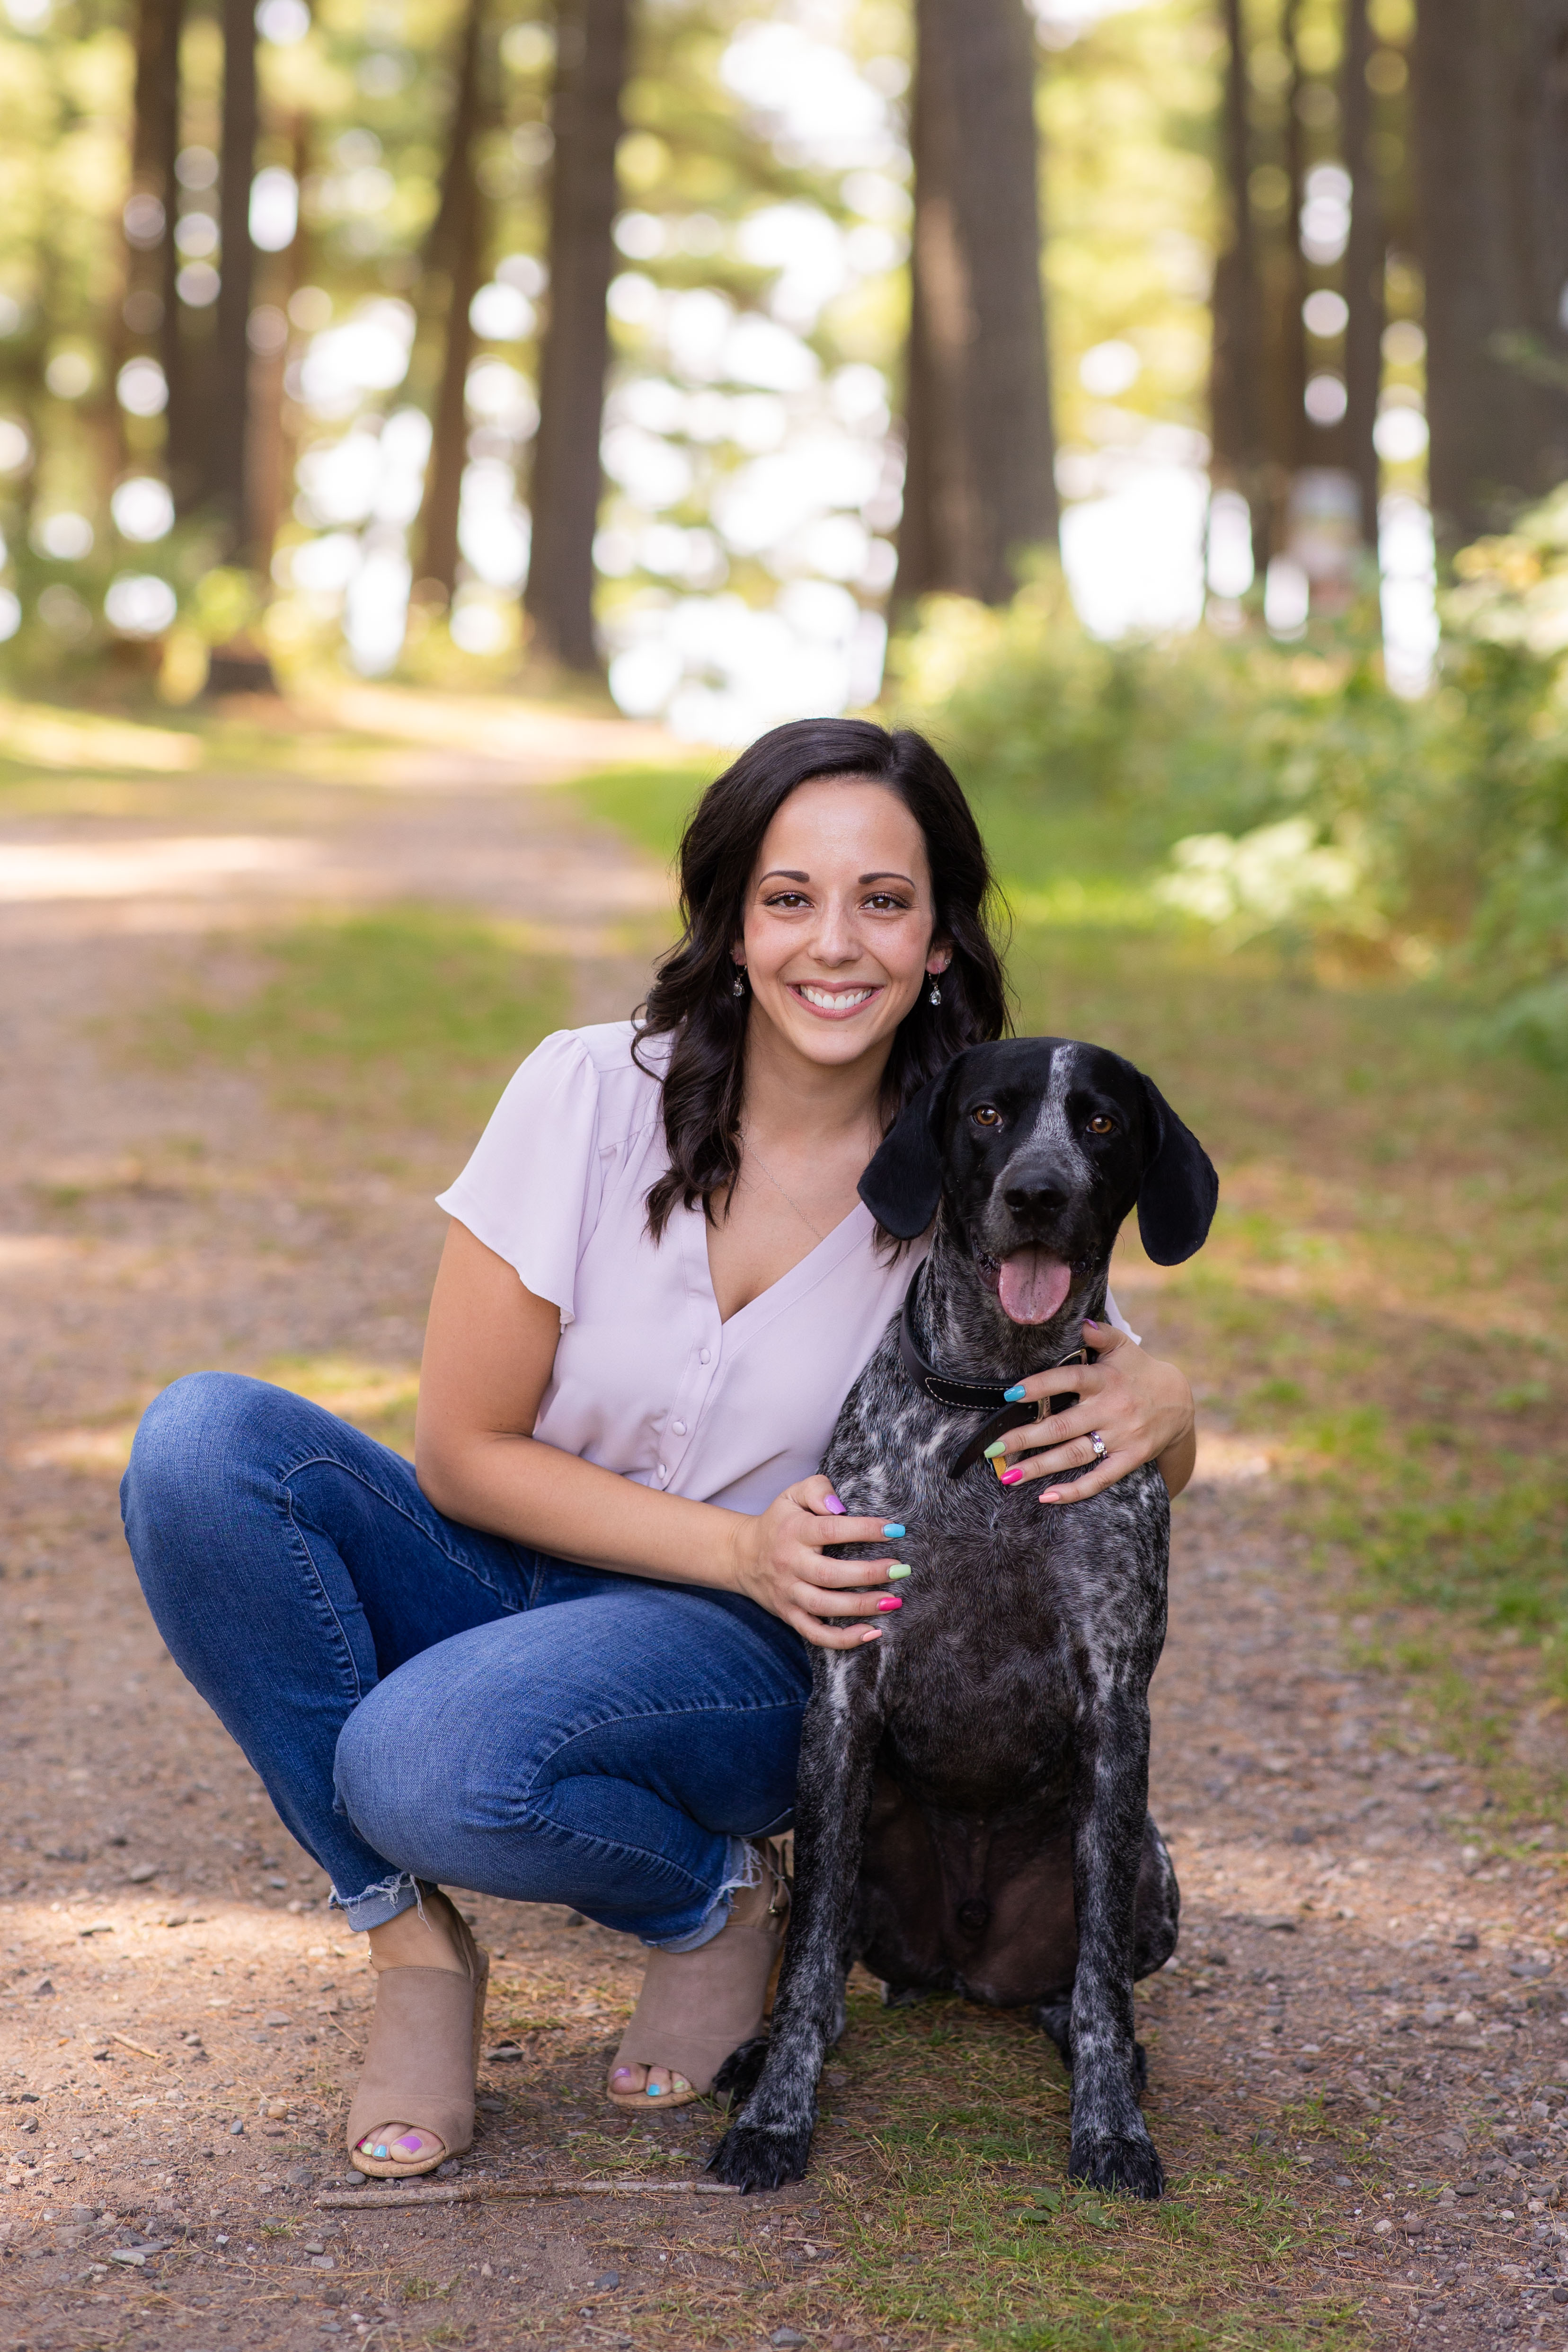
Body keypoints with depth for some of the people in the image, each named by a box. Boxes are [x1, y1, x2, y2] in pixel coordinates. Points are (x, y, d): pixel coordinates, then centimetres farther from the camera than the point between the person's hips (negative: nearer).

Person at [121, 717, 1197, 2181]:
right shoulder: (595, 1092, -11)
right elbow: (462, 1450, -8)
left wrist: (1157, 1409, -25)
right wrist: (741, 1545, -21)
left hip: (748, 1660, -2)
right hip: (516, 1589, 3)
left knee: (432, 1765, -35)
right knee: (201, 1443, -26)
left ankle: (716, 1898, -1)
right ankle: (414, 1943, -11)